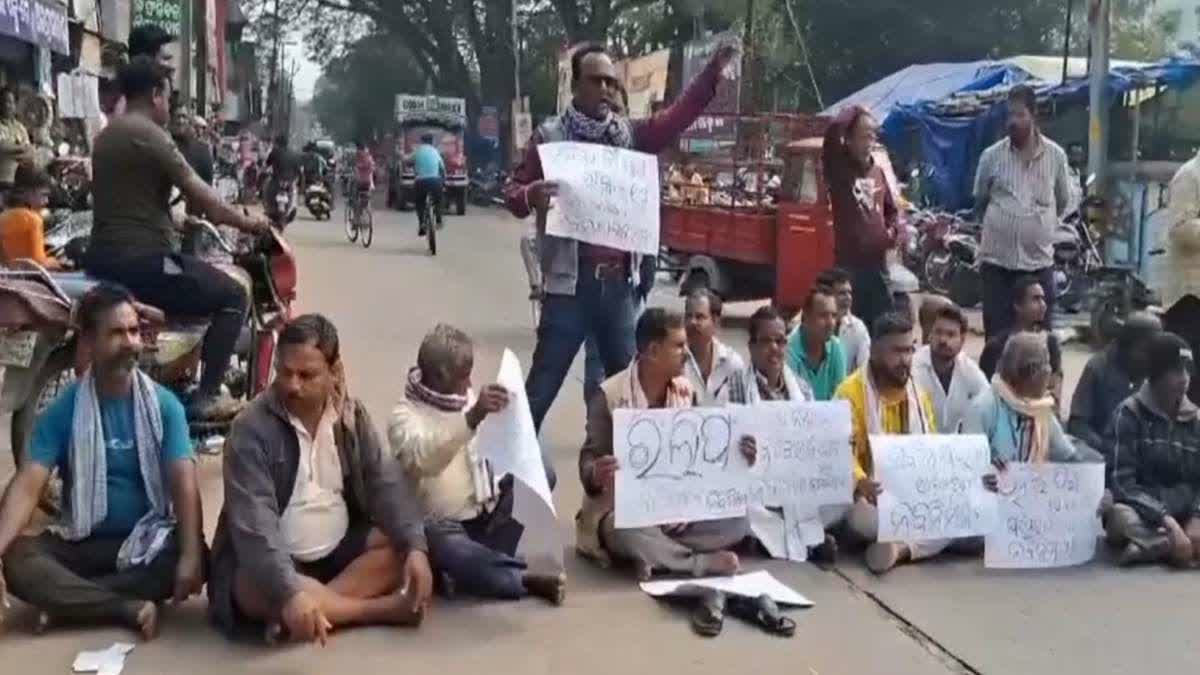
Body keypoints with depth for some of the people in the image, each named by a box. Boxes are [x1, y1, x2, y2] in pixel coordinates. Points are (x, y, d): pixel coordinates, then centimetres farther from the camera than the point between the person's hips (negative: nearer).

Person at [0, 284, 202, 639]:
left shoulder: (164, 405, -6)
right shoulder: (62, 410, -4)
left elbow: (184, 484, -16)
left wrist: (190, 555, -32)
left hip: (149, 539, 0)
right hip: (82, 542, 0)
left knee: (195, 559, -31)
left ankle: (69, 600, -22)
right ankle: (130, 609, -29)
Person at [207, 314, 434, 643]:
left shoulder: (351, 414, -2)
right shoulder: (252, 429, -19)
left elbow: (385, 483, -6)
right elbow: (254, 525, -29)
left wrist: (415, 547, -24)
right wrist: (290, 593, -44)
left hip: (338, 550, 5)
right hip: (270, 563, -5)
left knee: (402, 545, -16)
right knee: (255, 589, -37)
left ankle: (317, 608, -26)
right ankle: (382, 608, -25)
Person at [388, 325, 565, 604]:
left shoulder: (470, 399, 10)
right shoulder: (405, 416, -9)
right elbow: (424, 458, -31)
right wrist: (472, 417, -43)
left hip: (488, 515, 7)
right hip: (444, 526, -6)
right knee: (451, 551, -39)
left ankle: (482, 563, -16)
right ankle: (528, 580, -23)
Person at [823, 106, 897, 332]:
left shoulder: (878, 172, 14)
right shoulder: (839, 168, -4)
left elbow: (890, 209, 25)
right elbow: (832, 135, -22)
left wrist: (892, 230, 6)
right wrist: (853, 113, -7)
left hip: (877, 262, 6)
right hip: (849, 262, -6)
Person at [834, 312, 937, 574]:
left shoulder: (918, 393, 12)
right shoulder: (851, 392, -9)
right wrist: (861, 484, -39)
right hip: (873, 496, -5)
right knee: (860, 519, -39)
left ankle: (901, 547, -27)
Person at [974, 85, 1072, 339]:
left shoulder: (1055, 155, 0)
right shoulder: (991, 156, -1)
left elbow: (1063, 202, 15)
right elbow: (979, 203, 13)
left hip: (1039, 261, 1)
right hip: (997, 260, 0)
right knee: (997, 337, 2)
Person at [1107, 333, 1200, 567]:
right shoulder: (1130, 413, -6)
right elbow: (1123, 482, -14)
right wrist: (1166, 520, -26)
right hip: (1142, 513, -4)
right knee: (1122, 517, -38)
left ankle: (1150, 545, -28)